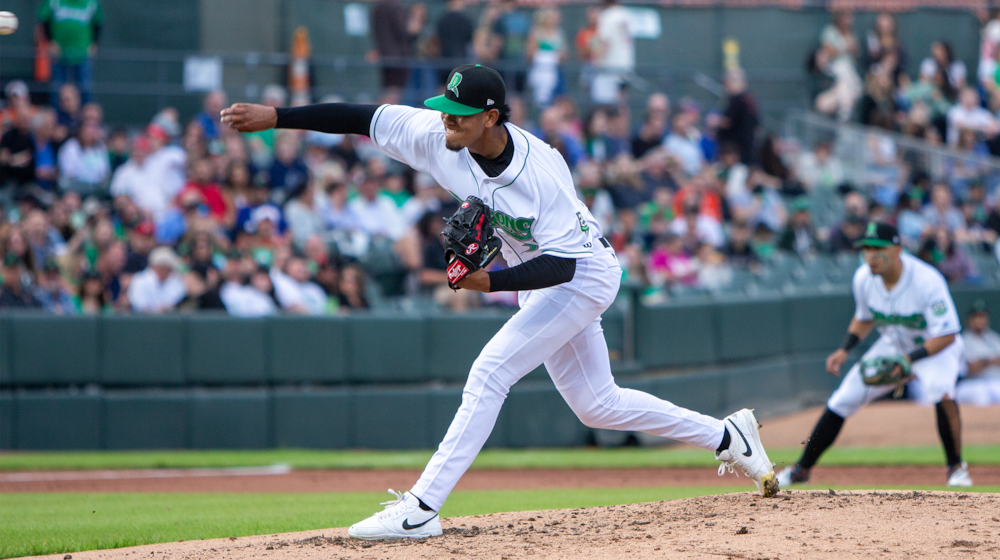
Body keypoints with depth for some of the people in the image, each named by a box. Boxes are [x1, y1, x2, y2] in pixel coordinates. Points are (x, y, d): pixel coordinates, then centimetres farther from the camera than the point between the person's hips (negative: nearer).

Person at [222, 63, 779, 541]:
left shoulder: (541, 172, -33)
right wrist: (275, 116, -18)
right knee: (598, 405, 14)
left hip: (583, 276, -8)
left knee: (490, 373, -21)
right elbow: (362, 117, -13)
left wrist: (490, 281, -42)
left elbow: (562, 263, -30)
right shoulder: (438, 137, -17)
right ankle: (725, 435, 29)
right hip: (535, 280, 8)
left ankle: (421, 508, -21)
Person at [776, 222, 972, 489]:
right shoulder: (863, 278, -15)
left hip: (934, 347, -5)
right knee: (841, 402, -1)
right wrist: (844, 350, -7)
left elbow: (946, 336, -30)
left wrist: (908, 360, -40)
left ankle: (956, 467, -17)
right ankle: (801, 470, 15)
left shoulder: (927, 281, -32)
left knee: (941, 390, -36)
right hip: (892, 345, 5)